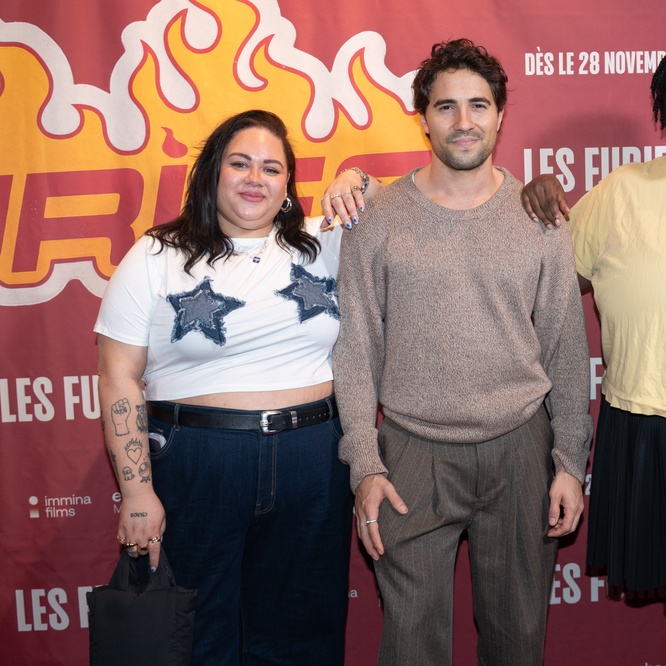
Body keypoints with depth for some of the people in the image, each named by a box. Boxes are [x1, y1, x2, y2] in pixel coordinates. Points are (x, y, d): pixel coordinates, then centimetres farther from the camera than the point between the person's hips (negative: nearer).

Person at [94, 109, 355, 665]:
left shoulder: (326, 244, 5)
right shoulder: (158, 257, -2)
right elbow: (119, 376, -5)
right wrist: (137, 490, -10)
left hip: (313, 463, 3)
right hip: (194, 467, -2)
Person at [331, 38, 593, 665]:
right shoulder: (378, 217, -2)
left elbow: (566, 347, 5)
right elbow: (355, 349, -1)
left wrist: (570, 461, 2)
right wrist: (364, 465, -6)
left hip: (520, 448, 1)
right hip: (413, 453, -1)